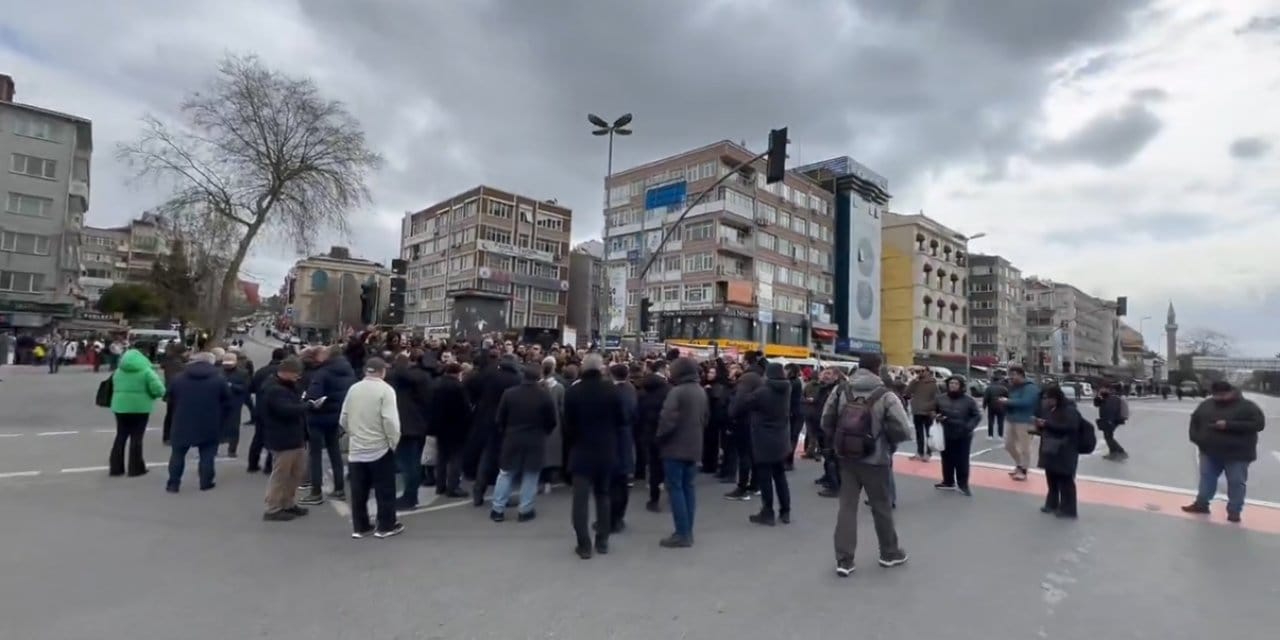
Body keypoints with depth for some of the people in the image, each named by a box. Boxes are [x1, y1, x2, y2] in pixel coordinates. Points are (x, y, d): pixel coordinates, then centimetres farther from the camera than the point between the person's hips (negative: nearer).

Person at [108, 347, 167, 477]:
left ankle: (115, 468, 19)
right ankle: (135, 468, 8)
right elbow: (159, 390, -14)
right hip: (140, 408, -5)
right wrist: (152, 394, 6)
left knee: (121, 436, 15)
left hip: (120, 406, 5)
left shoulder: (118, 371, 9)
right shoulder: (146, 371, -7)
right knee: (136, 438, 2)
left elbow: (114, 388, 13)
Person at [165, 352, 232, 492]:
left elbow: (171, 400, 12)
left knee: (178, 454, 14)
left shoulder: (179, 378, 3)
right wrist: (220, 420, 10)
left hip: (183, 423, 2)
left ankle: (173, 484, 16)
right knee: (207, 454, 8)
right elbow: (228, 401, -2)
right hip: (209, 425, -2)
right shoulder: (219, 379, -4)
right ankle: (205, 482, 10)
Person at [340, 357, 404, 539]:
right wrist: (394, 441, -6)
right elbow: (390, 420, -20)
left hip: (356, 447, 5)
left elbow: (343, 419, 9)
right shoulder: (385, 389, -13)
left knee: (359, 490, 12)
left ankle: (360, 527, 20)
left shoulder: (353, 388, 4)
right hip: (380, 447, -5)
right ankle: (386, 526, 14)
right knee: (385, 490, 7)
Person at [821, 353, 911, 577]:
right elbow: (903, 431, -15)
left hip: (846, 458, 3)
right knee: (882, 508, 16)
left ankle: (844, 560, 8)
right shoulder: (885, 396, -15)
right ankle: (890, 553, 35)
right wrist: (889, 440, 5)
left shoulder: (840, 391, -3)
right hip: (875, 460, -3)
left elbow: (826, 422, 0)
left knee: (847, 506, 8)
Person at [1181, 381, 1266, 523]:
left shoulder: (1247, 406, -10)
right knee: (1206, 478, 12)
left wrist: (1229, 425, -26)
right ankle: (1201, 504, 23)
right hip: (1209, 452, 4)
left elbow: (1258, 424, -18)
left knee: (1236, 483, 4)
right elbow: (1195, 420, 14)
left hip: (1237, 454, -4)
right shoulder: (1206, 405, 4)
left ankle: (1234, 511, 16)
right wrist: (1195, 437, 1)